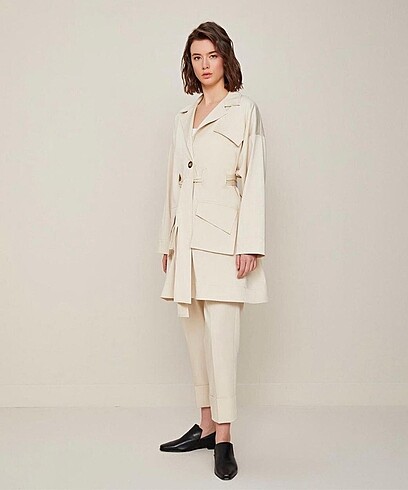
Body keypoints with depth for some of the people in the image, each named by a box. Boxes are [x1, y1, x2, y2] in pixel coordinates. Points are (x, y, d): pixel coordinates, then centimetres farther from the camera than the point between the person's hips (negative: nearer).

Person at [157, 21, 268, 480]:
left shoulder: (244, 110, 1)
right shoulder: (182, 118, 18)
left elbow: (253, 180, -6)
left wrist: (249, 243, -14)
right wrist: (167, 240, 15)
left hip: (222, 235, -6)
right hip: (186, 238, 6)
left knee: (221, 334, -9)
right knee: (194, 334, 9)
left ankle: (223, 439, -1)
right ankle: (206, 425, 21)